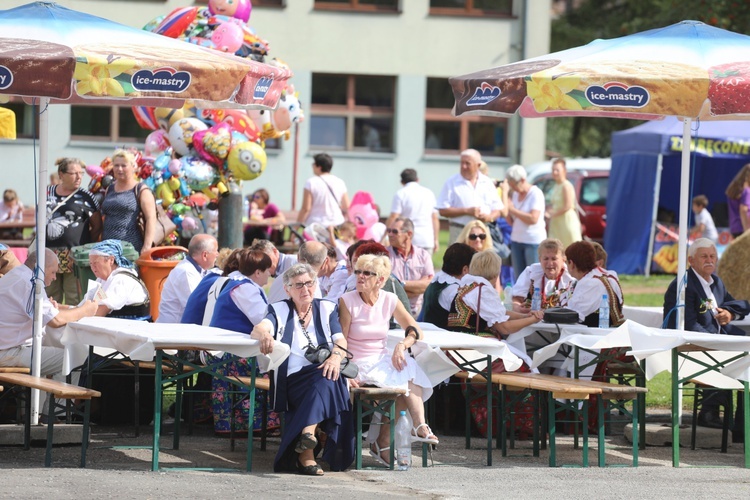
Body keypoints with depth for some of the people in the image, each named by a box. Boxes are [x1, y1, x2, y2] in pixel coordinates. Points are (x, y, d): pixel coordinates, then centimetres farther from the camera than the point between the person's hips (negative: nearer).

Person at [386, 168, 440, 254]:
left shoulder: (400, 194, -1)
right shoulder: (429, 193, 12)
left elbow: (393, 218, -6)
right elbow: (435, 218, 13)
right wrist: (436, 240, 18)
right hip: (427, 240, 4)